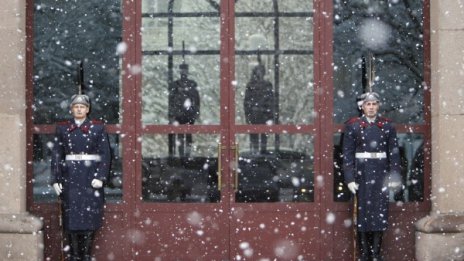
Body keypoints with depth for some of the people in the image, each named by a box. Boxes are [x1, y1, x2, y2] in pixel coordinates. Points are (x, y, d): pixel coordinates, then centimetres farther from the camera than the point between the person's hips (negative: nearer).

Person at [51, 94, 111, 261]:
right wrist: (55, 179, -2)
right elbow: (56, 155, 5)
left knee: (90, 216, -2)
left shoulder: (98, 128, 4)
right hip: (70, 177, 1)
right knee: (71, 216, -1)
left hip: (91, 178, -1)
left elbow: (105, 155, 0)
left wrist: (101, 177, -11)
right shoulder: (62, 128, 7)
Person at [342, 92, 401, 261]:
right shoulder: (353, 126, 2)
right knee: (362, 212, 0)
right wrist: (349, 179, -8)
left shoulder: (387, 126, 7)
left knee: (380, 213, 0)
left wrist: (395, 177, -2)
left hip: (381, 175, 1)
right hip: (361, 175, -1)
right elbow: (347, 154, -2)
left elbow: (394, 153, 5)